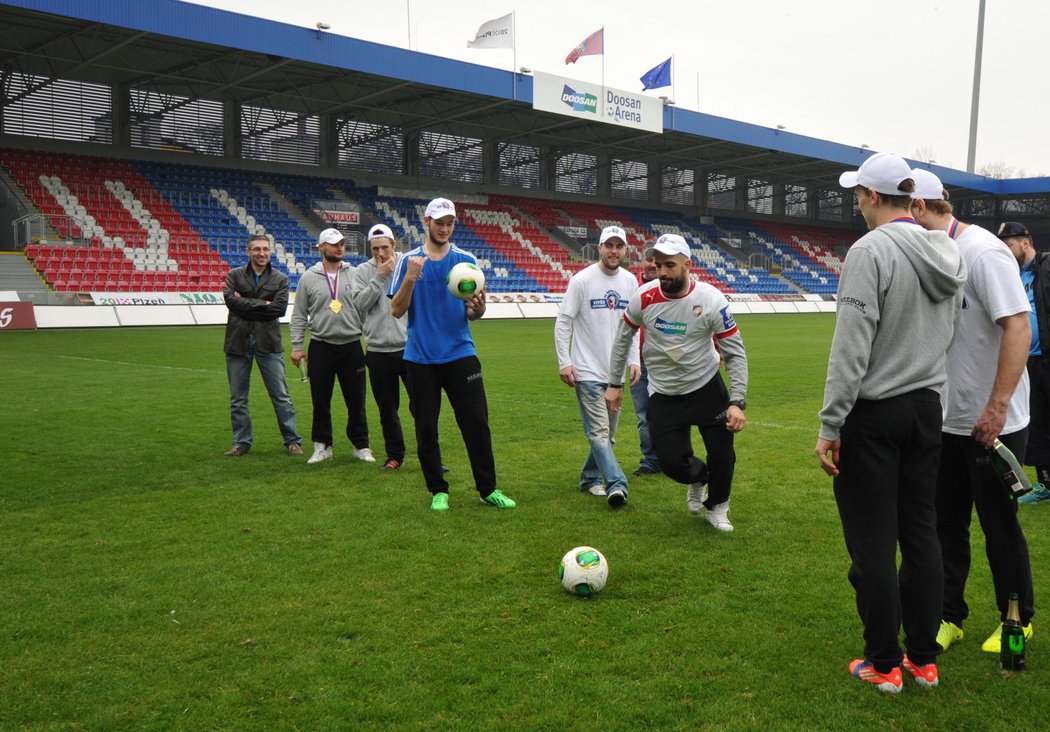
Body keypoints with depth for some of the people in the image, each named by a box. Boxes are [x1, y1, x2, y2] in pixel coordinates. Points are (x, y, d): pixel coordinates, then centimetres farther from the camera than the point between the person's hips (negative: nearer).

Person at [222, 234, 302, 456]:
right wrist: (263, 304, -11)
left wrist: (246, 304, -10)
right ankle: (242, 442, 20)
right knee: (238, 398, 8)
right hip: (238, 341, 1)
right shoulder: (235, 275, 7)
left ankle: (292, 440, 12)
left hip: (268, 342, -1)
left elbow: (280, 307, -10)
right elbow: (230, 299, -11)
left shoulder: (280, 279, 5)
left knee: (281, 396, 2)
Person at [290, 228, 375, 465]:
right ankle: (322, 446, 20)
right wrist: (296, 346, 0)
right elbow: (299, 315, 5)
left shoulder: (354, 274, 3)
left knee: (356, 401, 6)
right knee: (321, 401, 7)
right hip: (321, 347, 0)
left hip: (352, 346, 0)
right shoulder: (309, 278, 3)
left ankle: (361, 446, 17)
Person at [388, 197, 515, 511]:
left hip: (460, 353, 1)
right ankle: (438, 490, 19)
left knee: (477, 422, -2)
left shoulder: (466, 260, 7)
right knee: (426, 429, 5)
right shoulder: (409, 261, 3)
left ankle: (488, 489, 9)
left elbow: (474, 312, 9)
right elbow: (396, 311, -2)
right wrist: (410, 279, -18)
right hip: (420, 357, 0)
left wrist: (477, 307, -15)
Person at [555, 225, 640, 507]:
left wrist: (635, 360, 5)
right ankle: (617, 484, -15)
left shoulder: (630, 281, 7)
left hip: (617, 371, 6)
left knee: (607, 433, 12)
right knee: (599, 431, -12)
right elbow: (563, 322, -7)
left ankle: (590, 479, 26)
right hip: (588, 370, -6)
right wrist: (564, 362, -12)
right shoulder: (581, 280, -9)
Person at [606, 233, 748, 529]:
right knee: (672, 463, -5)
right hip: (663, 394, 1)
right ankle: (698, 477, 34)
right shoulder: (644, 297, -14)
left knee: (722, 454, -4)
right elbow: (622, 338, 4)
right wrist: (615, 383, 6)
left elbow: (735, 353, -11)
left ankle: (717, 507, 28)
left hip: (707, 387, -1)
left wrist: (737, 402, -17)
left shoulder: (711, 300, -19)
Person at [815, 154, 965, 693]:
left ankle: (884, 664, 15)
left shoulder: (871, 251, -15)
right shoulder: (949, 255, 8)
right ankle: (924, 659, 25)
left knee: (872, 543, 3)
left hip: (872, 415, -8)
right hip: (927, 409, 8)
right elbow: (946, 334, 11)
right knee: (921, 534, 14)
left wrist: (829, 426, -16)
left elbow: (851, 348, -19)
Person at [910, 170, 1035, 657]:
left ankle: (1018, 620, 27)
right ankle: (949, 617, 26)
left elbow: (1019, 328, -23)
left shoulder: (981, 251, -17)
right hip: (947, 420, 7)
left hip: (994, 423, -7)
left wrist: (996, 408, -25)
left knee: (999, 524, 7)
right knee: (945, 523, 13)